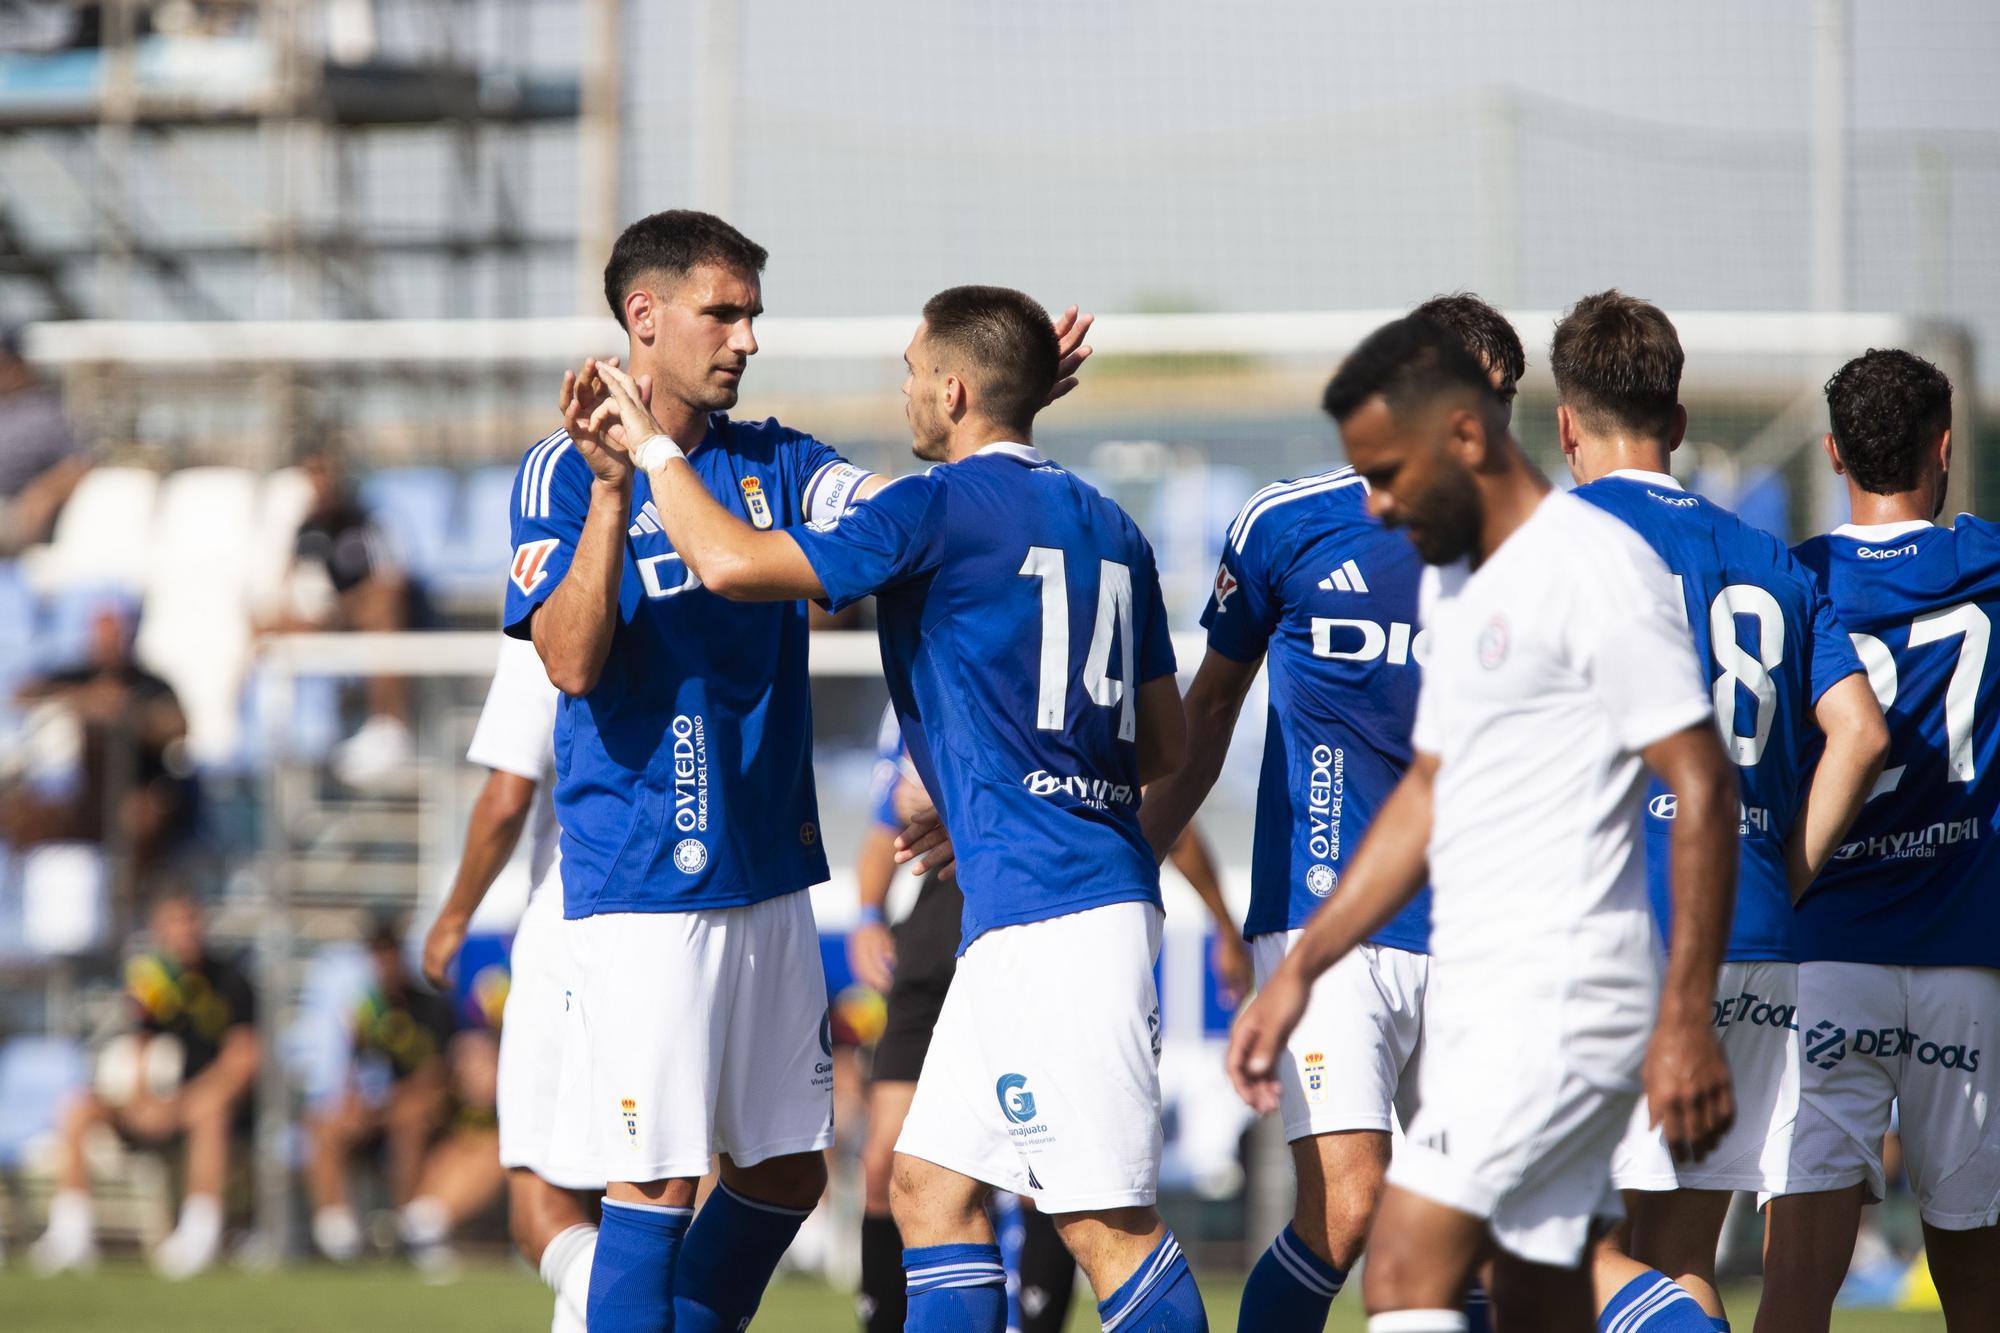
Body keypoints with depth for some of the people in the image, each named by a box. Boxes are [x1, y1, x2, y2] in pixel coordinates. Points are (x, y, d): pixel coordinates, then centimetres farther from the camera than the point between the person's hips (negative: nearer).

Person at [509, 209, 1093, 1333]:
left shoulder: (773, 462, 11)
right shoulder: (565, 473, -6)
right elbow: (571, 662, -17)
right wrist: (613, 489, -26)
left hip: (769, 875, 7)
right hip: (643, 887, -7)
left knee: (788, 1173, 11)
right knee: (658, 1183, -8)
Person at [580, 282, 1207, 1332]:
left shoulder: (943, 508, -9)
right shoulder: (1107, 525, 16)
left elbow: (733, 563, -16)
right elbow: (1163, 746, 20)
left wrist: (655, 450, 1)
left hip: (1045, 910, -9)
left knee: (1108, 1225, -10)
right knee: (929, 1185, 12)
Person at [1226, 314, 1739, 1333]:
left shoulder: (1597, 568, -12)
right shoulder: (1453, 582, 17)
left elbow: (1703, 790, -15)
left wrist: (1686, 1022, -20)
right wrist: (1300, 970, 22)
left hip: (1564, 999, -9)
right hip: (1475, 1004, 9)